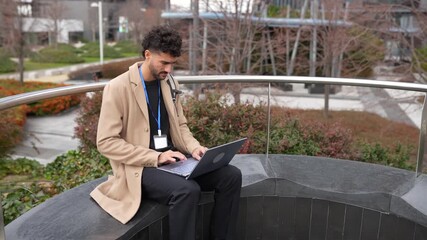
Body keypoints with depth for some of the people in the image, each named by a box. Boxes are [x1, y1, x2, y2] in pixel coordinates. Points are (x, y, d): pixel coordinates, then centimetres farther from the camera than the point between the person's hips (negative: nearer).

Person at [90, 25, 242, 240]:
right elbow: (106, 142, -15)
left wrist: (193, 147, -5)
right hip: (139, 167, -6)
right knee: (187, 189, -35)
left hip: (172, 158, 6)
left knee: (231, 175, -12)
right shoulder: (118, 88, -12)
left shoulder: (169, 83, 8)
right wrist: (155, 157, -21)